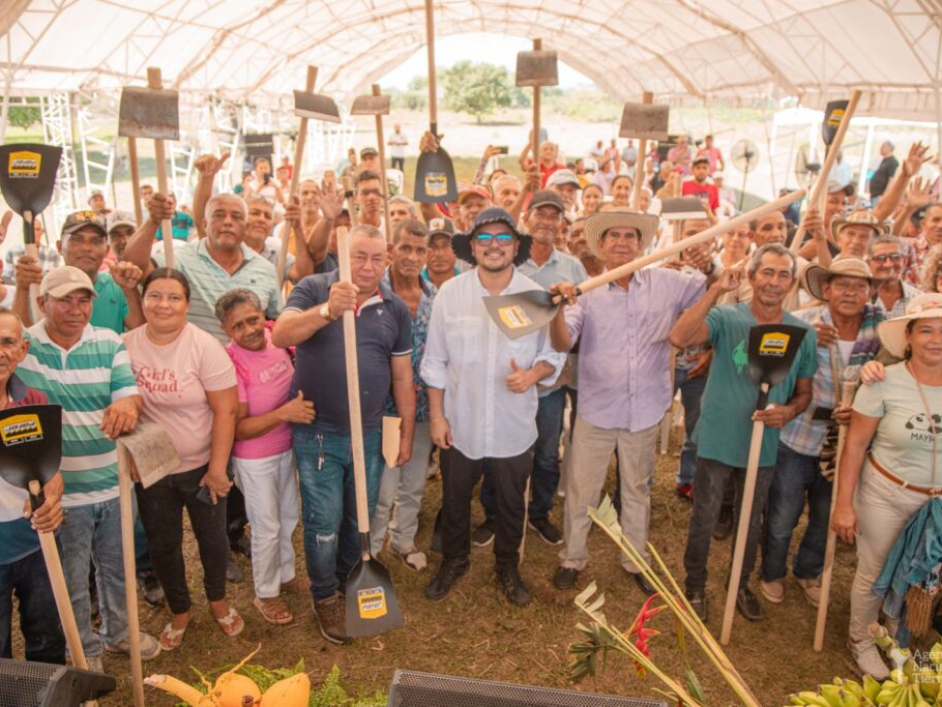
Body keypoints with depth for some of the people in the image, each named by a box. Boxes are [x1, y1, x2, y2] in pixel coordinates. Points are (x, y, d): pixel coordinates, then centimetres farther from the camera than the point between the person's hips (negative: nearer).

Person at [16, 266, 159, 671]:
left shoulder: (109, 343, -2)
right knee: (72, 578, 16)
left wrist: (127, 403, -34)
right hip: (59, 490, -3)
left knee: (117, 566, 22)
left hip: (114, 482, 3)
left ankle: (119, 631, 46)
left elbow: (131, 394, -11)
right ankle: (84, 648, 39)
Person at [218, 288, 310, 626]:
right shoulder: (228, 362, -26)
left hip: (287, 448, 6)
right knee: (267, 528, 11)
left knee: (289, 518, 23)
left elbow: (299, 375, 12)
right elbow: (237, 429, -24)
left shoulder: (275, 337, -10)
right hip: (255, 459, -6)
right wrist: (284, 413, -34)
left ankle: (286, 575, 47)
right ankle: (266, 594, 34)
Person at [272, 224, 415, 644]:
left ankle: (348, 583, 42)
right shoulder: (314, 289, -7)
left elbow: (402, 377, 7)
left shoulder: (396, 310, 3)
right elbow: (281, 335, -24)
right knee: (324, 522, 5)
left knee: (360, 520, 17)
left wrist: (407, 432, 9)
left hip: (369, 434, 4)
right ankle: (326, 598, 29)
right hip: (318, 432, -3)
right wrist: (327, 311, -39)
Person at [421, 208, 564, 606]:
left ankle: (507, 566, 42)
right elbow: (435, 361, -3)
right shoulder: (450, 293, -7)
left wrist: (532, 375, -20)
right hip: (460, 424, 0)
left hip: (514, 427, 0)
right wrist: (436, 415, -4)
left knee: (511, 504, 17)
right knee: (454, 500, 18)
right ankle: (454, 561, 44)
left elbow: (554, 355, 1)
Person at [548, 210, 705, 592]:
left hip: (644, 411, 2)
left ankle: (636, 561, 38)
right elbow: (563, 343, -17)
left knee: (637, 490, 19)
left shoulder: (666, 283, -3)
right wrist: (558, 309, -34)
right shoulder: (587, 292, -7)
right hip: (596, 410, -1)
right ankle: (572, 558, 30)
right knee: (581, 490, 10)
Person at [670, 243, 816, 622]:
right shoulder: (726, 317, -14)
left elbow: (804, 391, 7)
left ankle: (741, 584, 45)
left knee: (751, 522, 22)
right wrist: (716, 290, -34)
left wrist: (790, 411, -16)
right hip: (717, 439, -3)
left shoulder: (803, 333, -3)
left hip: (764, 444, 3)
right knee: (704, 519, 12)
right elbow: (679, 337, -34)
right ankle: (695, 586, 34)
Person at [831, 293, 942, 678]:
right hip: (885, 494, -2)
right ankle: (861, 641, 35)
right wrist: (844, 504, -10)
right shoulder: (884, 382, -15)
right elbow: (855, 445, -11)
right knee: (874, 574, 10)